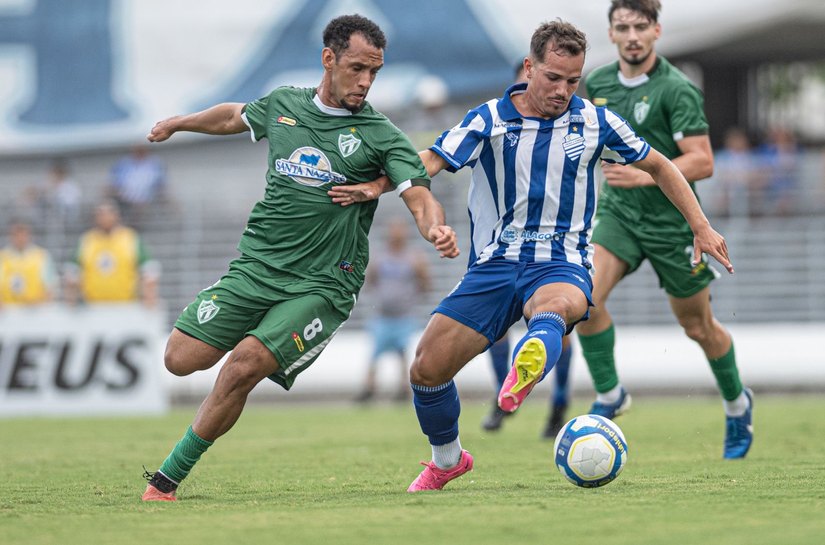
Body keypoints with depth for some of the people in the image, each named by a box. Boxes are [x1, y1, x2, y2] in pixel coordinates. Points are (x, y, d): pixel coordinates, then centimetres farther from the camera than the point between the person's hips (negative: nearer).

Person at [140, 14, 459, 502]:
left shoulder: (381, 136, -4)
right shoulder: (283, 105, 8)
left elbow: (421, 197, -15)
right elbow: (234, 116, 29)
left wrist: (437, 228, -38)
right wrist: (178, 123, 43)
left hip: (321, 287, -4)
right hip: (256, 267, 4)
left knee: (241, 369, -21)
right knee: (182, 359, -4)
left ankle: (169, 479, -7)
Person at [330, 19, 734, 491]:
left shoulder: (595, 122, 4)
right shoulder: (490, 120, 1)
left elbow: (659, 166, 17)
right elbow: (428, 164, -8)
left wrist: (702, 228, 13)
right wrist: (374, 187, -26)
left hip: (562, 263, -2)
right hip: (495, 263, 2)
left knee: (554, 307, -40)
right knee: (427, 368, -6)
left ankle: (524, 373, -72)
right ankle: (447, 461, 22)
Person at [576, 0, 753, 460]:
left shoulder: (677, 89, -17)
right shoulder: (598, 83, 2)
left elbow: (702, 162, -21)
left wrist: (644, 175, -30)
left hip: (673, 223, -4)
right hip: (619, 213, 4)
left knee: (698, 327, 11)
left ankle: (737, 403, 36)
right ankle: (609, 394, -3)